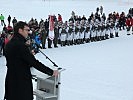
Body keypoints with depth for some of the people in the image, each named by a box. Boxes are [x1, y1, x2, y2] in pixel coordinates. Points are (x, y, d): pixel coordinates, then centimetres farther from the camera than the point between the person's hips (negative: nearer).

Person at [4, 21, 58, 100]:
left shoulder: (9, 44, 8)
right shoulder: (20, 45, -20)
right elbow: (34, 62, -21)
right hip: (22, 82, -9)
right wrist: (51, 72, -15)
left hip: (10, 81, 9)